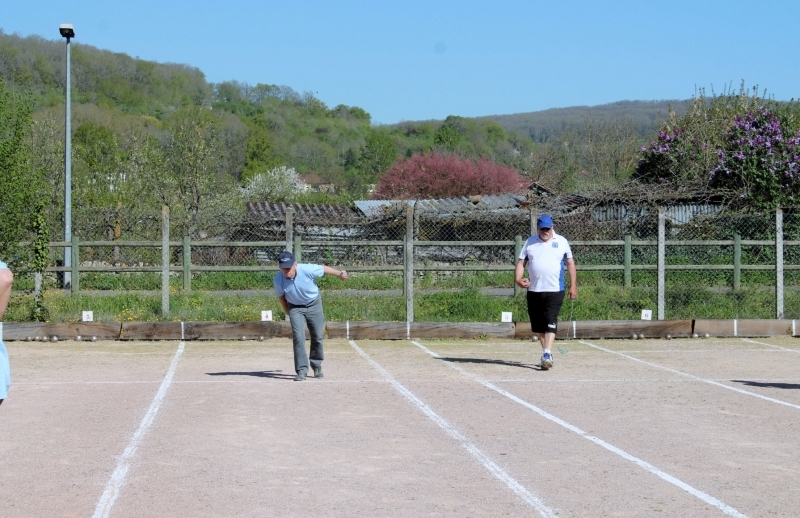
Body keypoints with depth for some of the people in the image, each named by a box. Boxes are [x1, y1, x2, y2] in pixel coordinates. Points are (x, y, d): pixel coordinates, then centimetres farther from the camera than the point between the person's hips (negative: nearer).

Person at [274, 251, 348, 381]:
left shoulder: (307, 270, -30)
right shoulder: (278, 280, -24)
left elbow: (324, 269, -10)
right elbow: (281, 295, -2)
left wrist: (339, 273, 6)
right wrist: (286, 310, 12)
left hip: (314, 305, 0)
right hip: (295, 308, 0)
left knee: (317, 337, 7)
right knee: (298, 337, -15)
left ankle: (317, 366, 29)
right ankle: (302, 371, -14)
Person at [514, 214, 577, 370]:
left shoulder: (561, 242, 5)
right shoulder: (530, 242, 9)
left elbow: (570, 263, 8)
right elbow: (521, 262, 6)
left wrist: (573, 286, 3)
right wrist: (518, 278, -12)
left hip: (555, 290, -3)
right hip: (534, 290, 3)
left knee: (550, 322, -12)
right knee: (537, 324, 8)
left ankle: (547, 354, -17)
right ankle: (546, 351, 22)